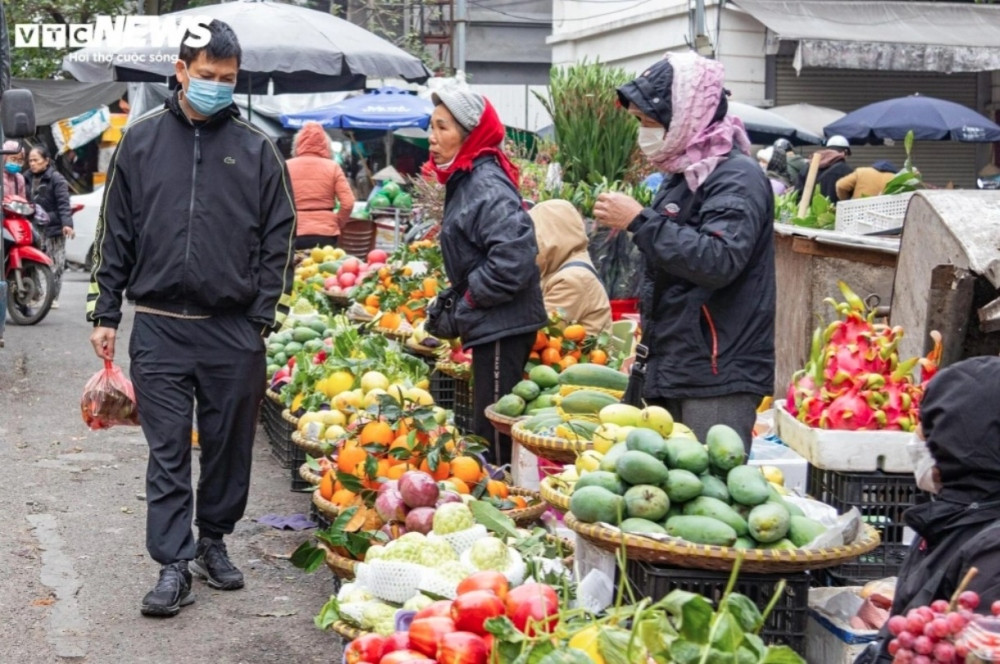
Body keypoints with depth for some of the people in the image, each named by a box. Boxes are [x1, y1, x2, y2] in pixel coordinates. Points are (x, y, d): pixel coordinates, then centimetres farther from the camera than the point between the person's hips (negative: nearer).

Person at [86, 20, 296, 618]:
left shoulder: (257, 149, 3)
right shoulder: (142, 141, 5)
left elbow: (279, 237, 4)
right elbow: (115, 233, 8)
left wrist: (266, 315, -3)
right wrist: (105, 312, 5)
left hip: (234, 329, 0)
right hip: (160, 327, 0)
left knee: (230, 445, 10)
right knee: (168, 450, 0)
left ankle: (213, 541, 29)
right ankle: (175, 565, 5)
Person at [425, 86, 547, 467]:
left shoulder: (487, 186, -18)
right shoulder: (464, 180, 13)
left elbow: (514, 257, -29)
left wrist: (470, 300, -16)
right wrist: (450, 310, 18)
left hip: (502, 327, -10)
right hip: (490, 325, 10)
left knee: (494, 433, -4)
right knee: (488, 426, 17)